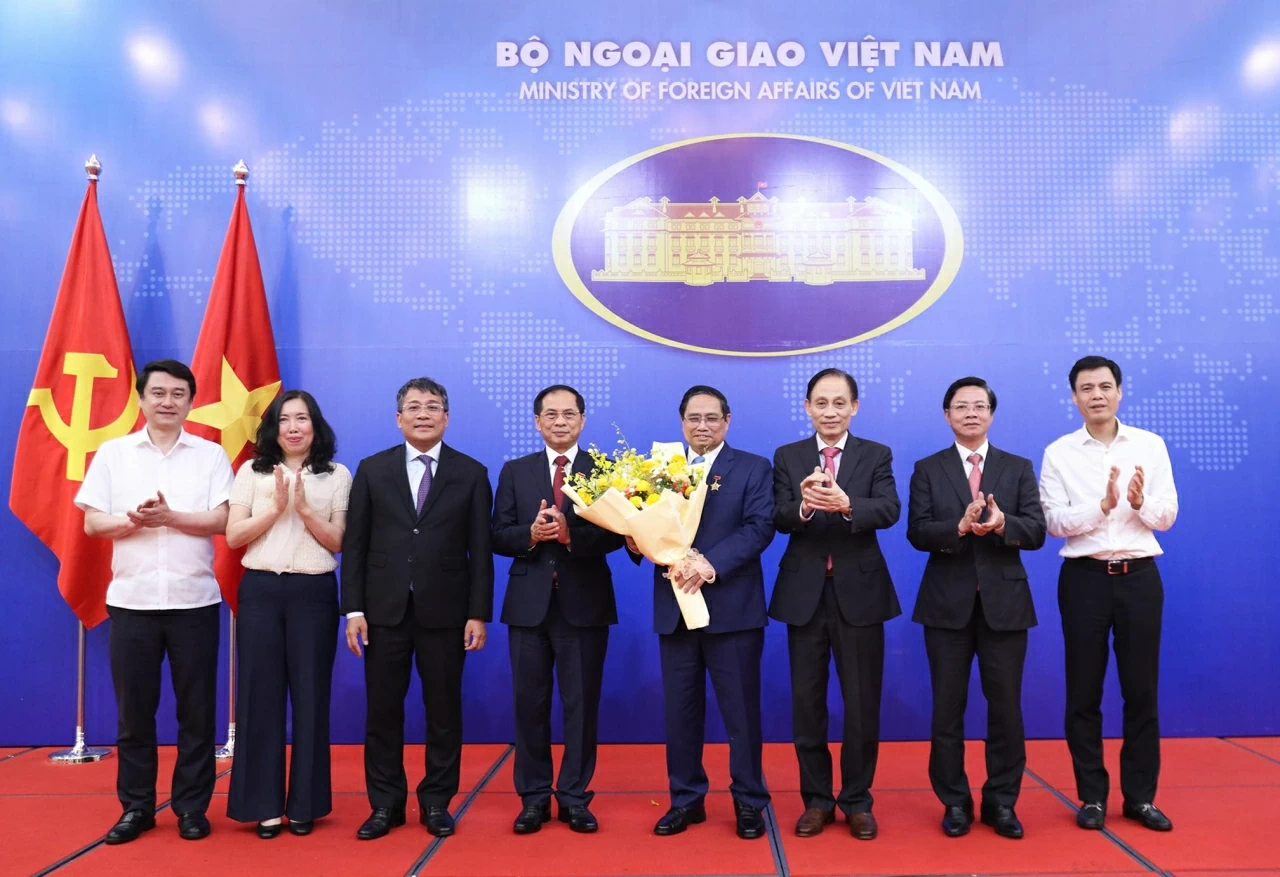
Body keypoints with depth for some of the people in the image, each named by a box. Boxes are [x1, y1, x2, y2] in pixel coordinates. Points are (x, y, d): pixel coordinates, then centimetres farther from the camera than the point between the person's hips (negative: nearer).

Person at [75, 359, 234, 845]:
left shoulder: (211, 455, 3)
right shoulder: (112, 453, 6)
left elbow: (221, 520, -5)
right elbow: (92, 523, 2)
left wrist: (168, 517, -18)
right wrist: (132, 519, -17)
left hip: (194, 600, -1)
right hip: (132, 599, 1)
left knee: (196, 710, 5)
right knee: (133, 710, 8)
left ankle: (192, 807, 17)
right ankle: (136, 807, 21)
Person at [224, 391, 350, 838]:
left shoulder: (337, 475, 4)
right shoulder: (251, 472, 7)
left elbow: (337, 542, -1)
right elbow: (232, 536, 0)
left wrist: (304, 508, -15)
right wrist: (276, 506, -11)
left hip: (313, 592, -1)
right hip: (260, 590, 1)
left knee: (310, 695, 4)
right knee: (261, 694, 4)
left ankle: (304, 804, 16)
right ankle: (264, 804, 15)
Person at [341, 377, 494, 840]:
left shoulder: (472, 473, 3)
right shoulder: (372, 469, 5)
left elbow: (480, 550, 0)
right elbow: (355, 544, 3)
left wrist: (478, 613, -5)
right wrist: (353, 609, -4)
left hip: (445, 611, -1)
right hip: (384, 610, 1)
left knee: (444, 711, 7)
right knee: (382, 711, 8)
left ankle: (436, 802, 22)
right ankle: (385, 804, 22)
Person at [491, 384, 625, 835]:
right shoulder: (514, 471, 8)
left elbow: (615, 535, -8)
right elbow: (498, 537, 2)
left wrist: (570, 534, -23)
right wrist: (530, 534, -17)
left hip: (584, 603, -2)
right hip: (529, 603, 2)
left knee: (582, 704, 6)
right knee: (530, 704, 8)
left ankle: (575, 797, 19)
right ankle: (534, 797, 21)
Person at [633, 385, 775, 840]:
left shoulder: (753, 468, 1)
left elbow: (760, 527, -12)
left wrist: (710, 564, -23)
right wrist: (636, 542, -19)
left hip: (732, 607, -3)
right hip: (675, 608, 3)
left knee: (741, 709, 6)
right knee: (680, 710, 12)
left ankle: (749, 801, 22)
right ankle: (686, 799, 26)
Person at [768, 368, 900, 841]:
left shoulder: (876, 455, 1)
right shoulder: (787, 457, 3)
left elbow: (889, 511, -16)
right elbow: (780, 519, -9)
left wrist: (845, 504, -36)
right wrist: (805, 505, -32)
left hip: (860, 591, -1)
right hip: (804, 592, 1)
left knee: (862, 702, 7)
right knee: (806, 700, 9)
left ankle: (857, 801, 23)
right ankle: (816, 799, 24)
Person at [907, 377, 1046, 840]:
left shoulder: (1019, 468, 7)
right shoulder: (927, 469, 4)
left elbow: (1036, 531, -4)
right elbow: (917, 532, -7)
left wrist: (1002, 525, -24)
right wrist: (960, 527, -24)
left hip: (1004, 601, 1)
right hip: (947, 602, -1)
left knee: (1005, 705, 7)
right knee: (948, 706, 7)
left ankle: (1002, 801, 21)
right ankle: (954, 802, 19)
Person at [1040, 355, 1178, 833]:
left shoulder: (1151, 445, 4)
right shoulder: (1059, 452, -1)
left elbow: (1167, 516, 1)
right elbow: (1056, 522, -8)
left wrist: (1141, 503, -20)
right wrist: (1103, 504, -24)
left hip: (1139, 575, 1)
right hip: (1084, 577, -1)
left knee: (1141, 689, 8)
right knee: (1084, 691, 6)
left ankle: (1140, 796, 21)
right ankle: (1091, 796, 19)